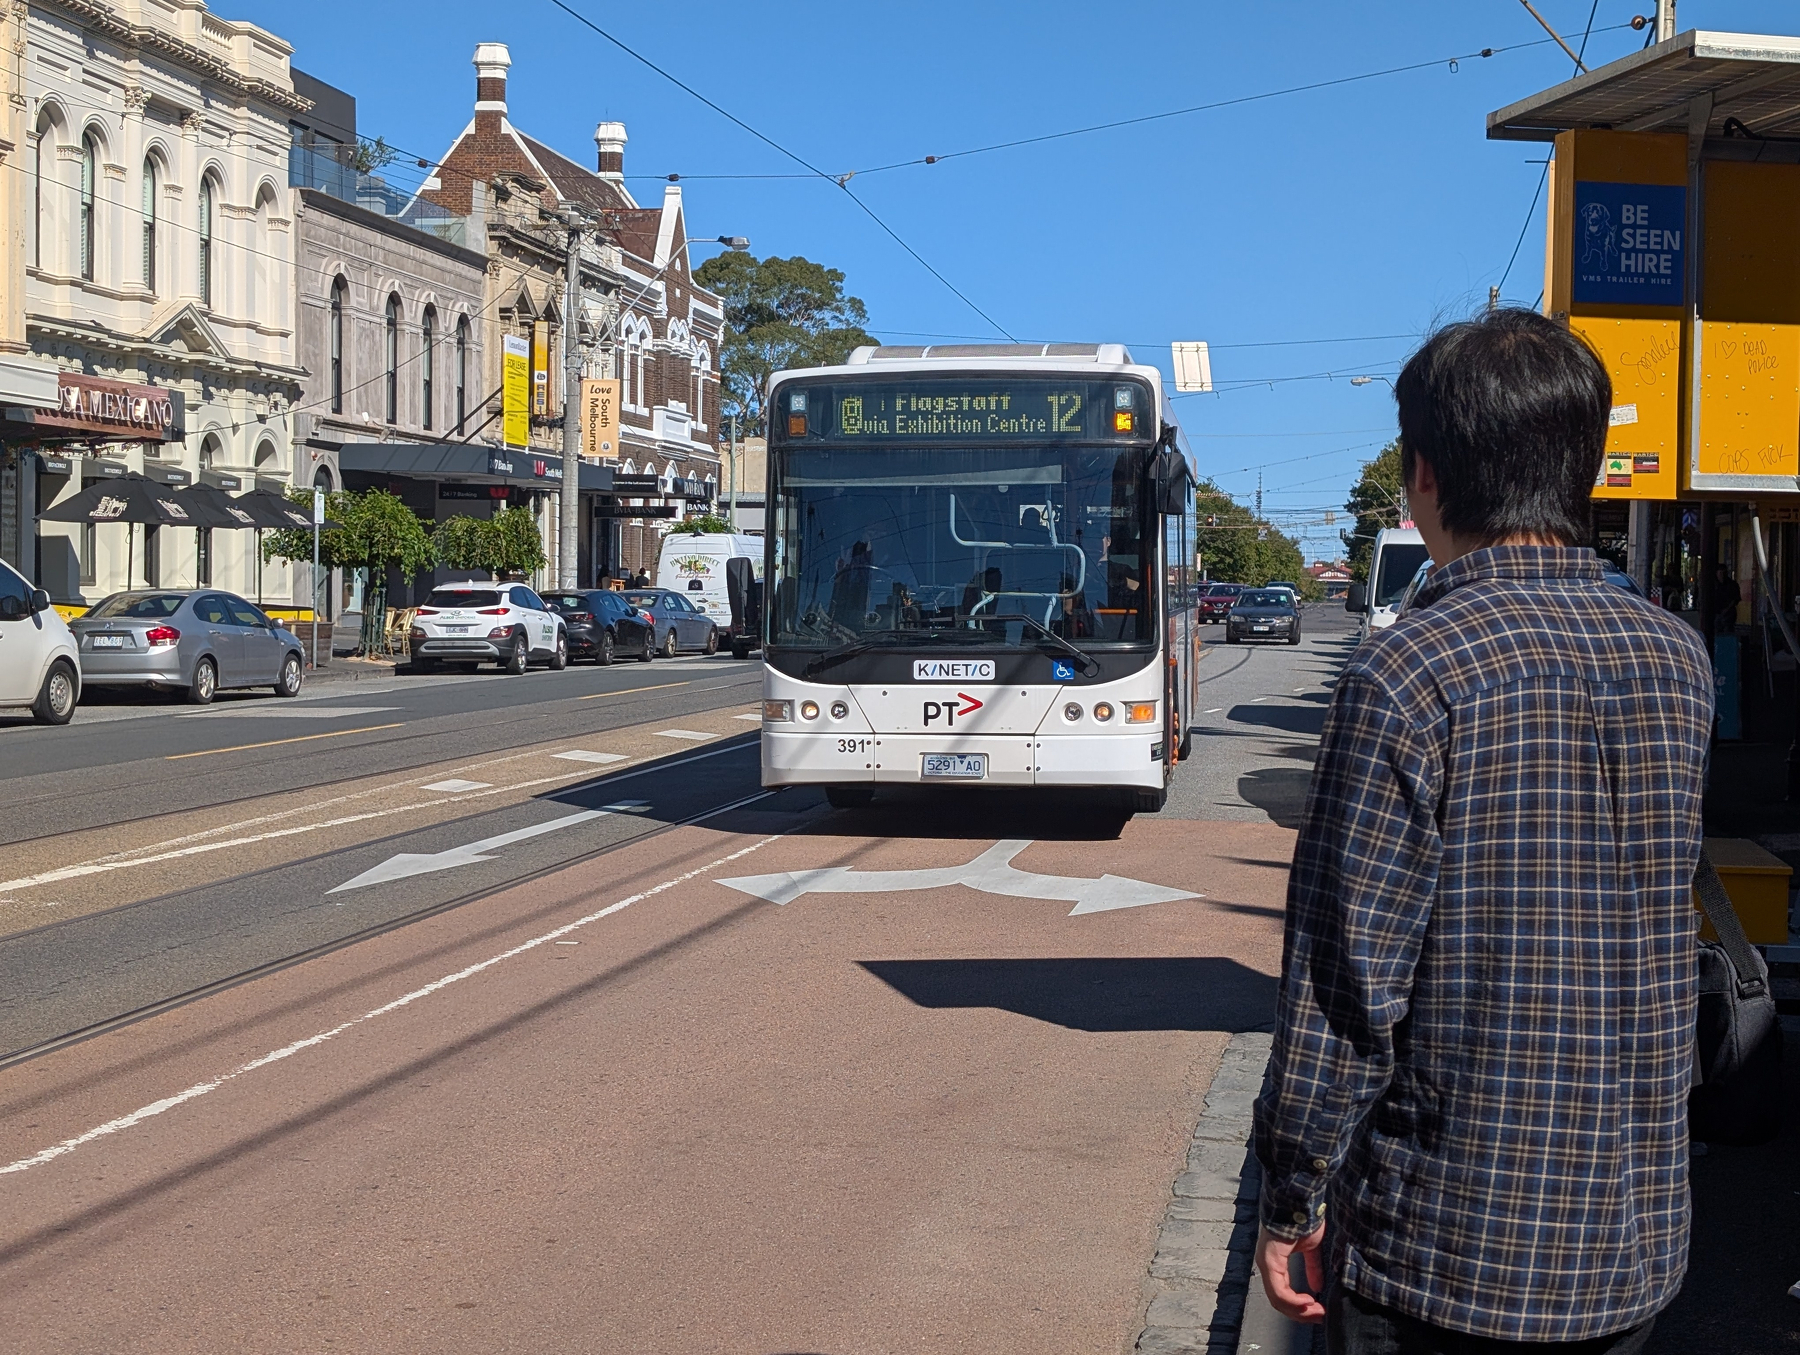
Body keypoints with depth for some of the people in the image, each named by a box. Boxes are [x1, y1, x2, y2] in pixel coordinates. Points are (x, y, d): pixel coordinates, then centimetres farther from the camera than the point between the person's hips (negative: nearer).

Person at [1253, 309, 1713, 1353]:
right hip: (1639, 1244, 5)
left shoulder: (1410, 670, -17)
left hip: (1443, 1243, -5)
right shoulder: (1681, 659, 0)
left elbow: (1349, 983, -16)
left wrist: (1291, 1201, -5)